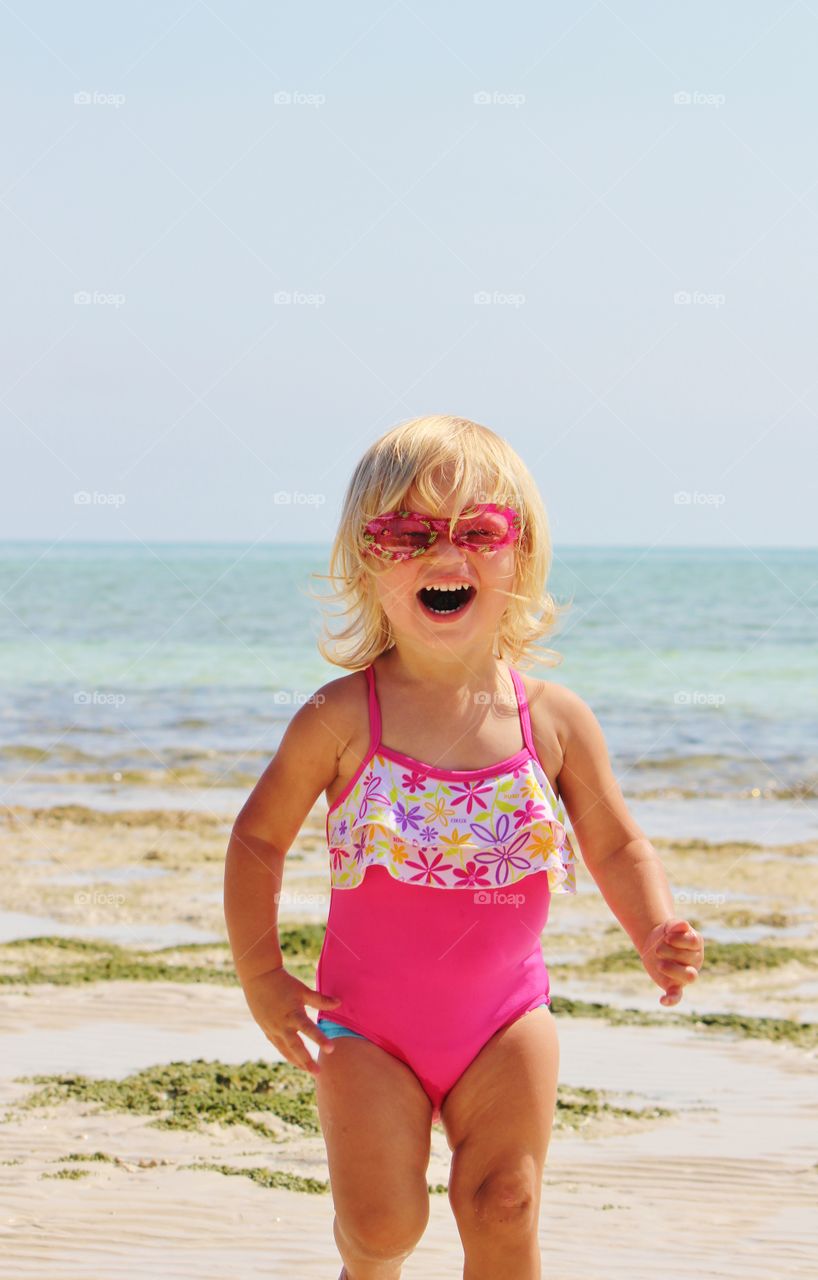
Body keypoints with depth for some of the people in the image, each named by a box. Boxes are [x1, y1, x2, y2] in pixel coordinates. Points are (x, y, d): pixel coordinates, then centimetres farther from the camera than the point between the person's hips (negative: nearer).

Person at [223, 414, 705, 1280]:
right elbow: (259, 836, -1)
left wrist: (655, 934, -14)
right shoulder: (342, 719, -12)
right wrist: (260, 974, -4)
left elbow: (617, 845, 4)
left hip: (505, 1016, 2)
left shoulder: (555, 719, -6)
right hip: (365, 1019, -2)